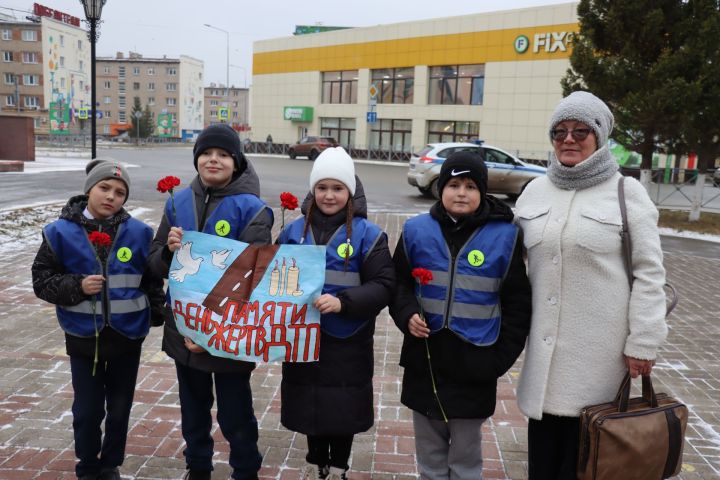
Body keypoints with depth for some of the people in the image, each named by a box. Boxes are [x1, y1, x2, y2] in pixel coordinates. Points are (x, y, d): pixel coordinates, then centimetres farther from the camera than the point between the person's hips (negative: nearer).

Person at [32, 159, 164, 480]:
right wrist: (77, 286, -19)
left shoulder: (139, 233, -4)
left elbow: (152, 281, 4)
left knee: (120, 409, 14)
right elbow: (41, 280, -3)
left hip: (127, 337, 1)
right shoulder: (61, 232, -7)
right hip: (84, 338, -1)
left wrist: (159, 314, -2)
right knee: (87, 410, 10)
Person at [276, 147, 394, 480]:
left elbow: (382, 286, -12)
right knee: (310, 405, 16)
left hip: (348, 343, -3)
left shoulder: (367, 234, -7)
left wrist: (343, 302, -26)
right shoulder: (294, 231, 3)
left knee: (343, 409, 10)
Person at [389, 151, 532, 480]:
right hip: (424, 362, 2)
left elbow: (517, 304, 0)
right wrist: (407, 315, -10)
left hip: (474, 366, -2)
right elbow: (399, 284, 9)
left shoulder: (505, 236, -5)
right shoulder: (416, 230, 0)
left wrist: (501, 358, -5)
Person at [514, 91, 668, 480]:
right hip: (544, 341, 4)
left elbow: (649, 273, -6)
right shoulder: (535, 191, 8)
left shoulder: (626, 192, -5)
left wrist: (643, 343, -9)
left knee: (584, 444, 7)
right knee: (543, 443, 13)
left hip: (599, 344, -4)